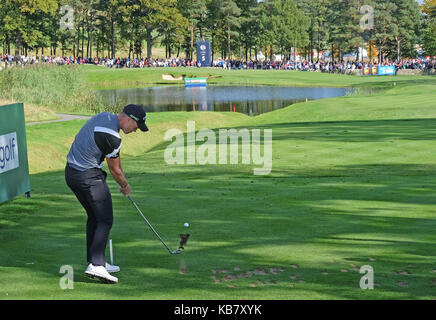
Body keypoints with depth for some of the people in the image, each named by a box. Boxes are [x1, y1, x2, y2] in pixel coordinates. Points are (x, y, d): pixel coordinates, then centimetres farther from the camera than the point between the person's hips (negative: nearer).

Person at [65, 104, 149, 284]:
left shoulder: (104, 116, 7)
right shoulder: (112, 137, -22)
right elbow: (114, 169, -6)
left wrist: (121, 179, 20)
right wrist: (125, 186, 13)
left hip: (71, 172, 10)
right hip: (89, 176, -10)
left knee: (94, 216, 18)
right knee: (105, 220, -6)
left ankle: (94, 262, 20)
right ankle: (96, 265, -16)